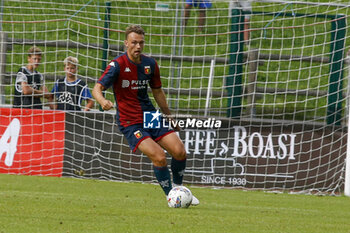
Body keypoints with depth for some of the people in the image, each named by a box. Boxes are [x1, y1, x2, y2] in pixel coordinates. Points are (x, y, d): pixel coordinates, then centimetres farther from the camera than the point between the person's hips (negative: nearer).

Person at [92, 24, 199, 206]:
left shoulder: (150, 64, 4)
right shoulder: (118, 65, -13)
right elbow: (97, 88, -20)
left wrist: (168, 115, 25)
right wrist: (102, 101, -43)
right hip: (130, 122, -5)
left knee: (179, 151, -8)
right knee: (159, 157, -23)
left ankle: (178, 189, 17)